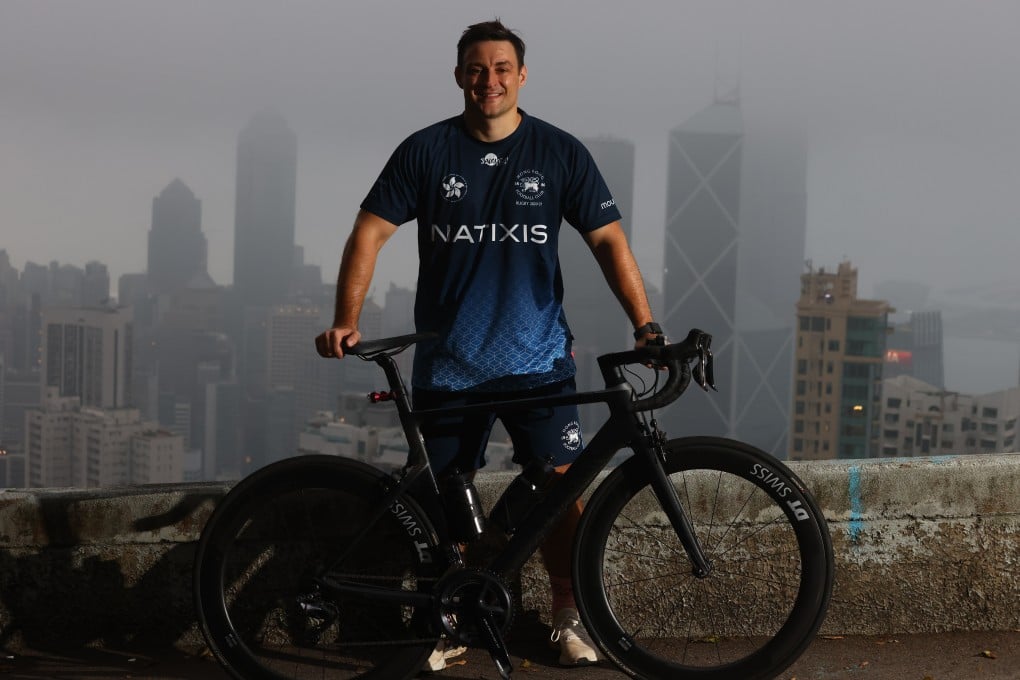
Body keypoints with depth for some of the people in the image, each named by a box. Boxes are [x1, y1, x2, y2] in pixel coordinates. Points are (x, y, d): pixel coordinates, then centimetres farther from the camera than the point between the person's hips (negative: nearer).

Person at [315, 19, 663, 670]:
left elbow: (608, 239, -1)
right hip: (448, 365, 0)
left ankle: (569, 616, 14)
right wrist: (347, 320, -13)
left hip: (538, 359, 0)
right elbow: (370, 233, -1)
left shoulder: (560, 152, 1)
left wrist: (646, 327, -12)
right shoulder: (426, 151, 0)